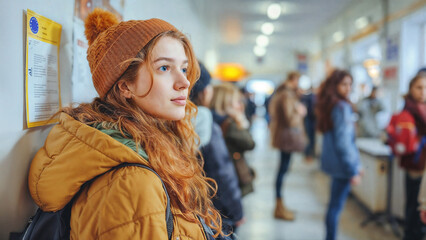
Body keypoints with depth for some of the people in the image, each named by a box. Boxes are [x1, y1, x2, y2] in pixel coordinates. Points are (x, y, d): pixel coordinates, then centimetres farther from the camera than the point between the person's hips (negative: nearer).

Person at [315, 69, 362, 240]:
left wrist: (356, 164, 20)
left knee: (335, 204, 18)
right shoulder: (342, 107, -17)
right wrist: (353, 170, -15)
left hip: (332, 161, 9)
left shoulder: (328, 104, 11)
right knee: (336, 206, 0)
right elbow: (343, 142, -20)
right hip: (342, 164, -9)